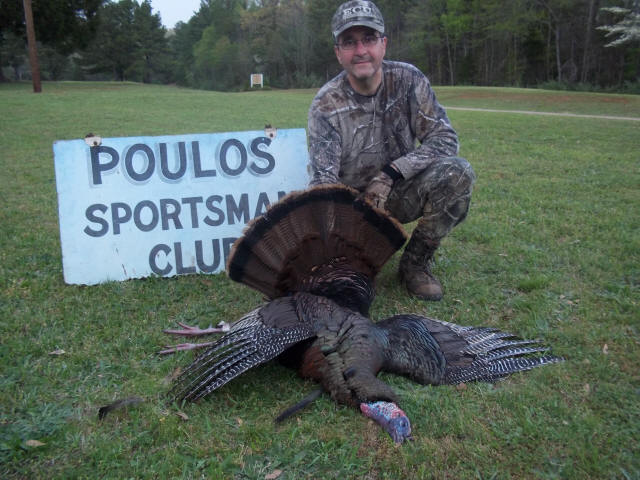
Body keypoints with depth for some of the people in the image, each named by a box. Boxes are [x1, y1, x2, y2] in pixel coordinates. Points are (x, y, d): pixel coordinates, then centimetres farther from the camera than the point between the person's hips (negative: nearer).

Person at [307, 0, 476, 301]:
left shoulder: (408, 80, -9)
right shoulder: (325, 105, -14)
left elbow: (444, 138, -12)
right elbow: (323, 178, -21)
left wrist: (391, 172, -24)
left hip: (399, 194, 1)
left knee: (456, 173, -26)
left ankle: (416, 262, -7)